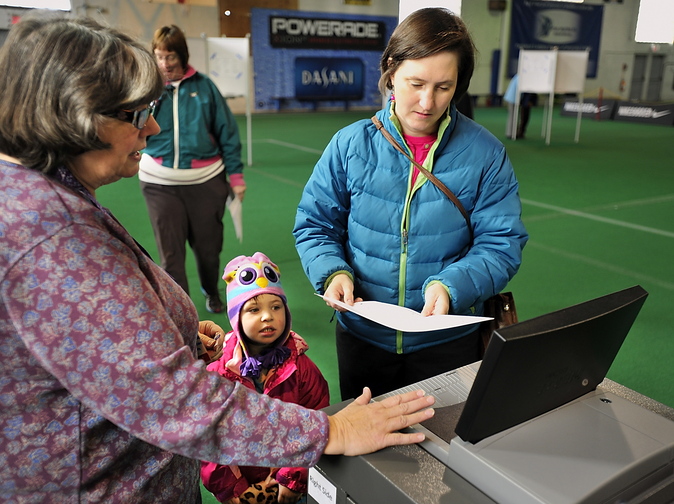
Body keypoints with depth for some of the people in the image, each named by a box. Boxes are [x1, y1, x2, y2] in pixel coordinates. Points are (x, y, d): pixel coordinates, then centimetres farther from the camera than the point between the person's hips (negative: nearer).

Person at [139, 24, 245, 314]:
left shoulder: (203, 86, 0)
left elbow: (227, 132, 2)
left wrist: (236, 174, 0)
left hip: (206, 181, 0)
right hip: (160, 183, 0)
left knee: (208, 246, 13)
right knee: (170, 252, 1)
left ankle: (212, 292, 41)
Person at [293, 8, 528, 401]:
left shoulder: (485, 154, -8)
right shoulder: (351, 145, -7)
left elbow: (502, 244, -9)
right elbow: (314, 225, 0)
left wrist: (451, 286, -25)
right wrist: (332, 271, -19)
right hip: (362, 335, 1)